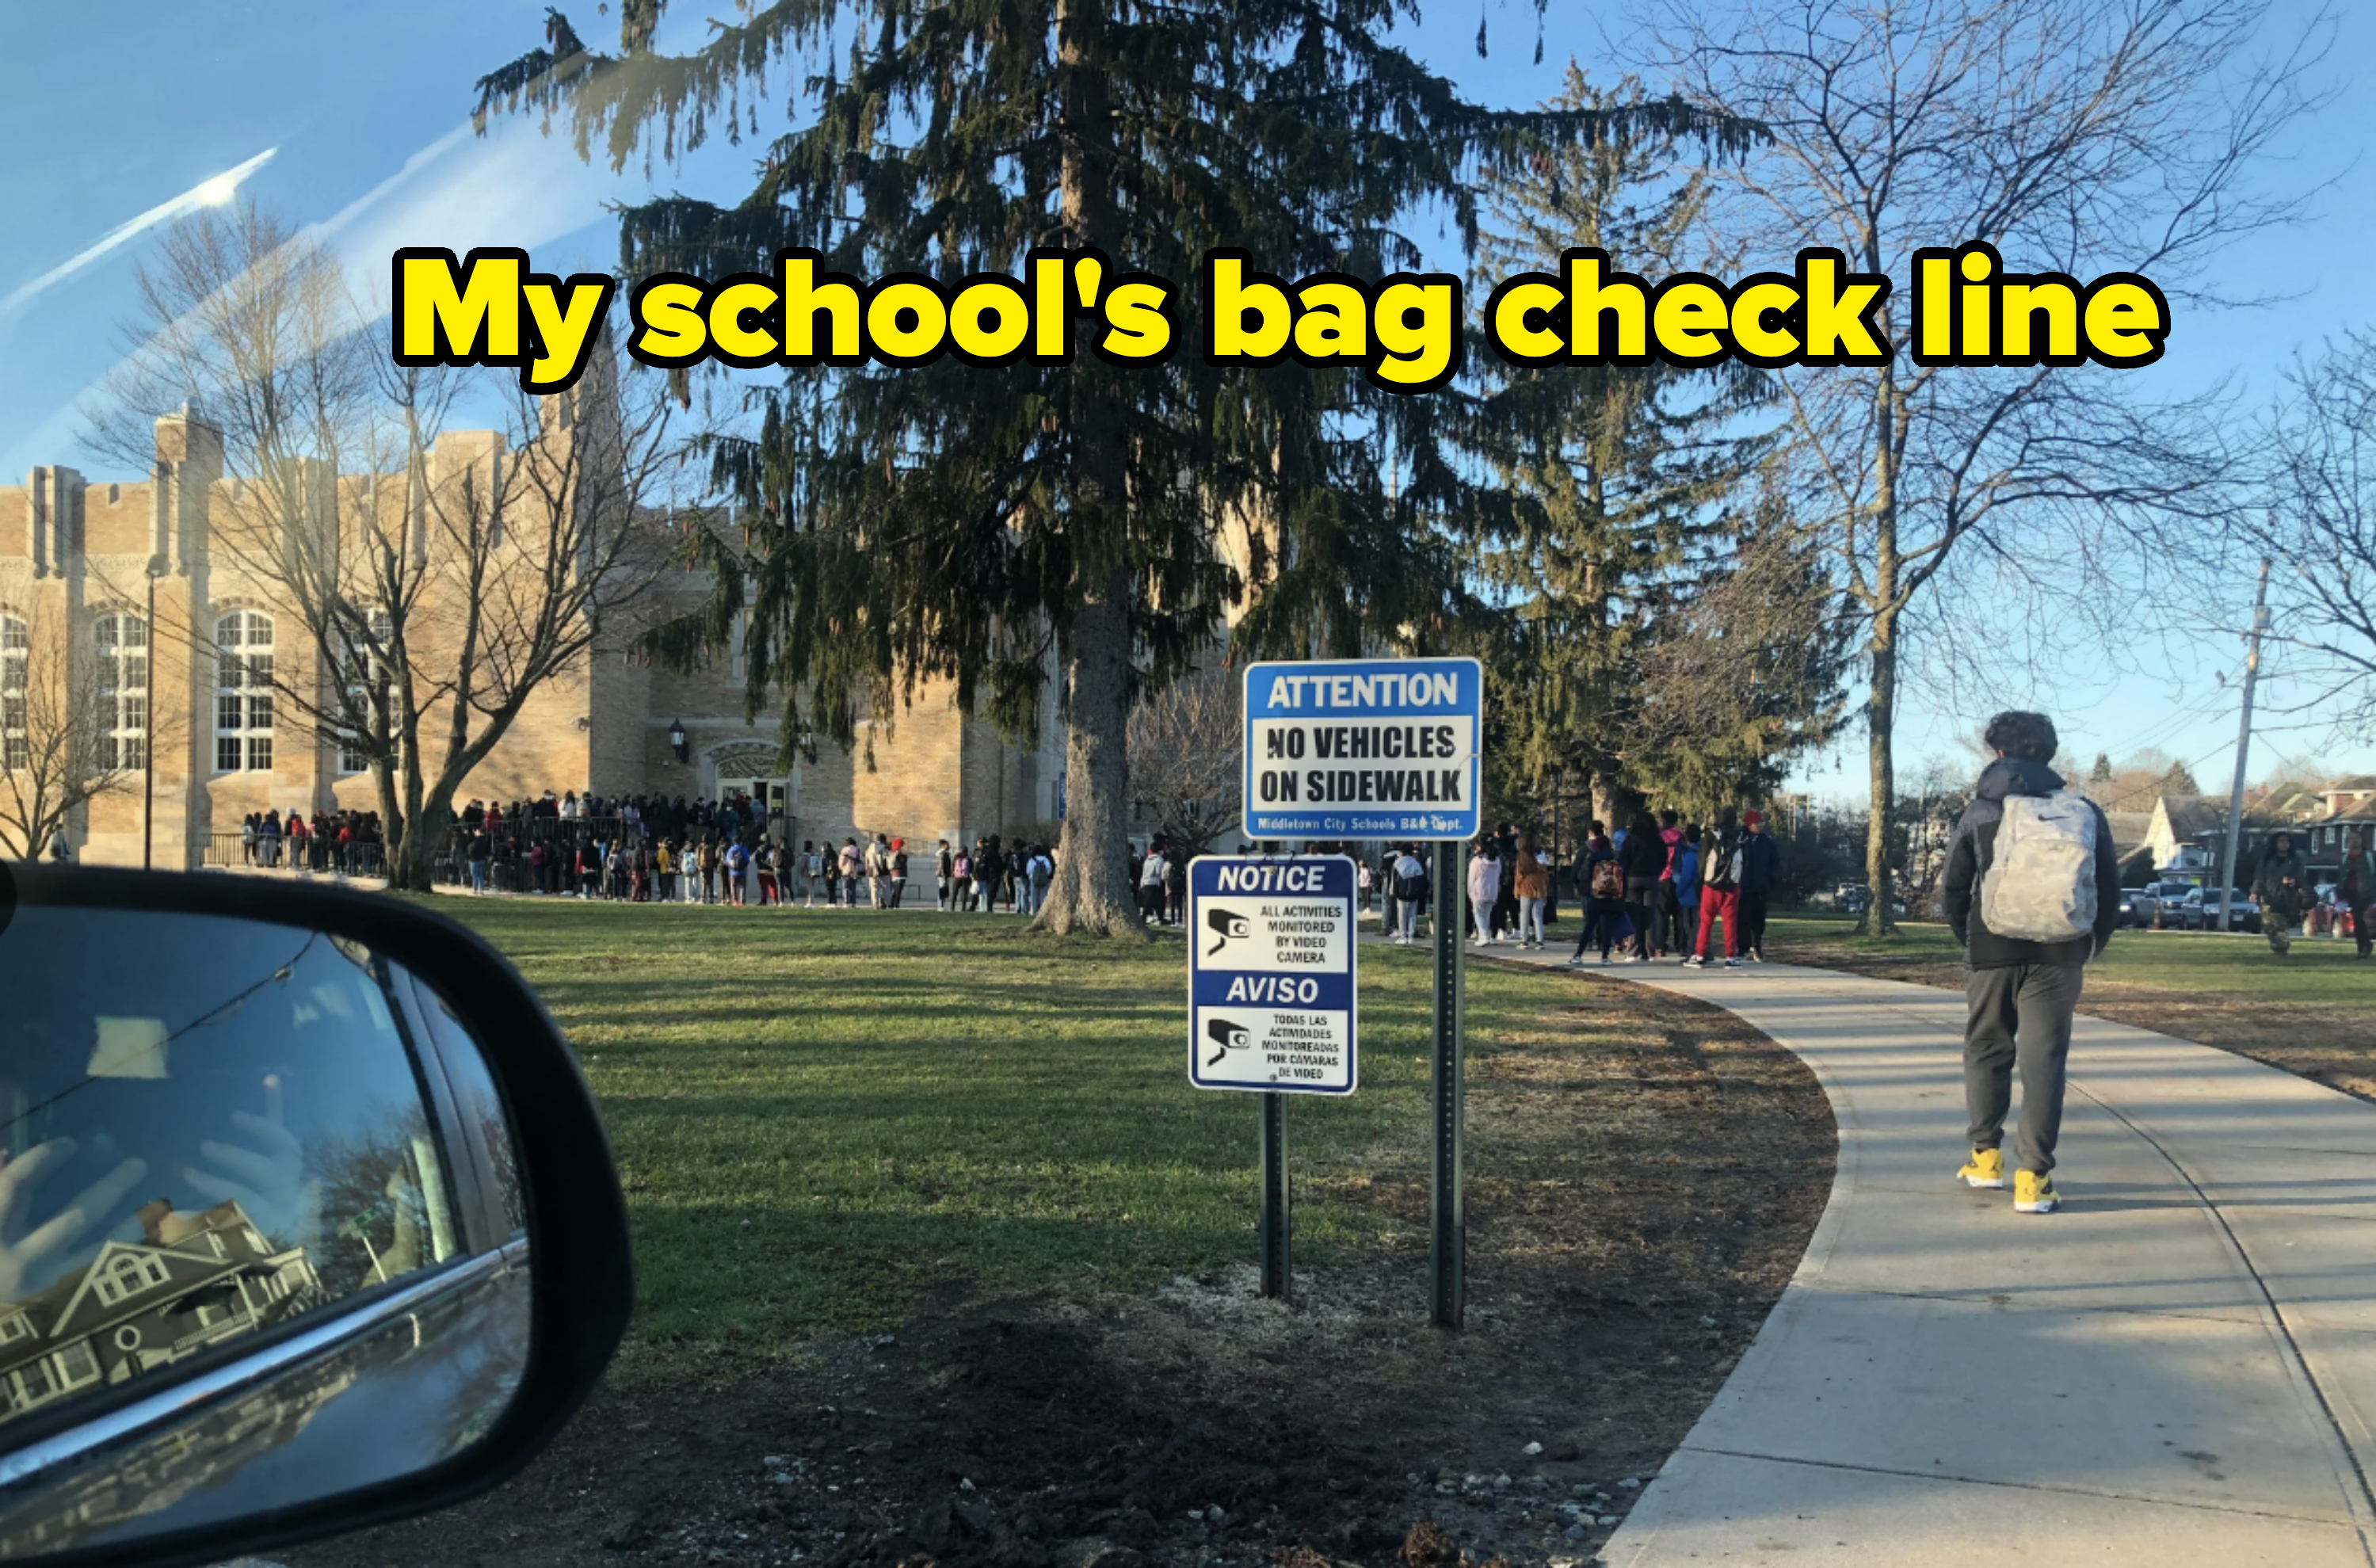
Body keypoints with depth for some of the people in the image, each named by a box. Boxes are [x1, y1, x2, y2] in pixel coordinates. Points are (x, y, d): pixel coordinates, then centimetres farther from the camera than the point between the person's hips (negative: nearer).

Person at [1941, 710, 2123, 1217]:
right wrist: (2089, 947, 15)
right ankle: (2032, 1178, -2)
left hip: (1992, 953, -1)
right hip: (2058, 958, 1)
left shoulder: (1981, 812, -1)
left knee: (1987, 1051, 16)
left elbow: (1953, 889, 0)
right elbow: (2110, 890, 4)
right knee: (2043, 1060, 1)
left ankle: (1986, 1156, 20)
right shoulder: (2085, 812, 3)